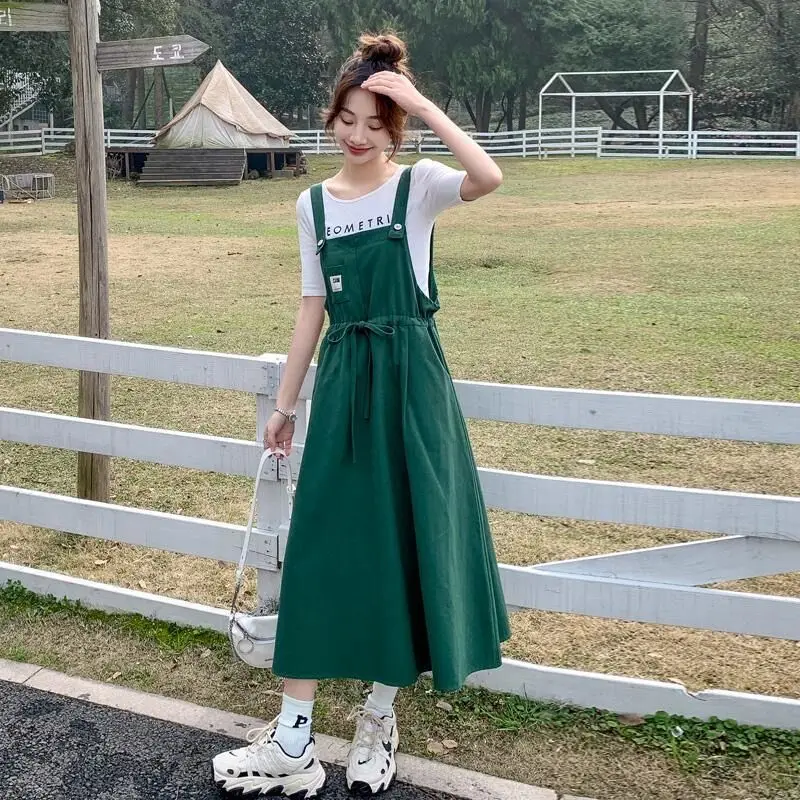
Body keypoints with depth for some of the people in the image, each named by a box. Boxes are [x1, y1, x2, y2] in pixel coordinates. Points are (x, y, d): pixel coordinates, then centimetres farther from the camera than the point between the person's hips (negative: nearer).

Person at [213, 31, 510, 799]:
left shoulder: (418, 186, -4)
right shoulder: (314, 203, 8)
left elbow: (488, 178, -27)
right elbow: (313, 307, 11)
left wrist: (422, 102, -22)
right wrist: (285, 402, 12)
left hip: (408, 378, -3)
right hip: (340, 380, 4)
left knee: (402, 541, 3)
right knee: (320, 546, 2)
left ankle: (378, 714, 22)